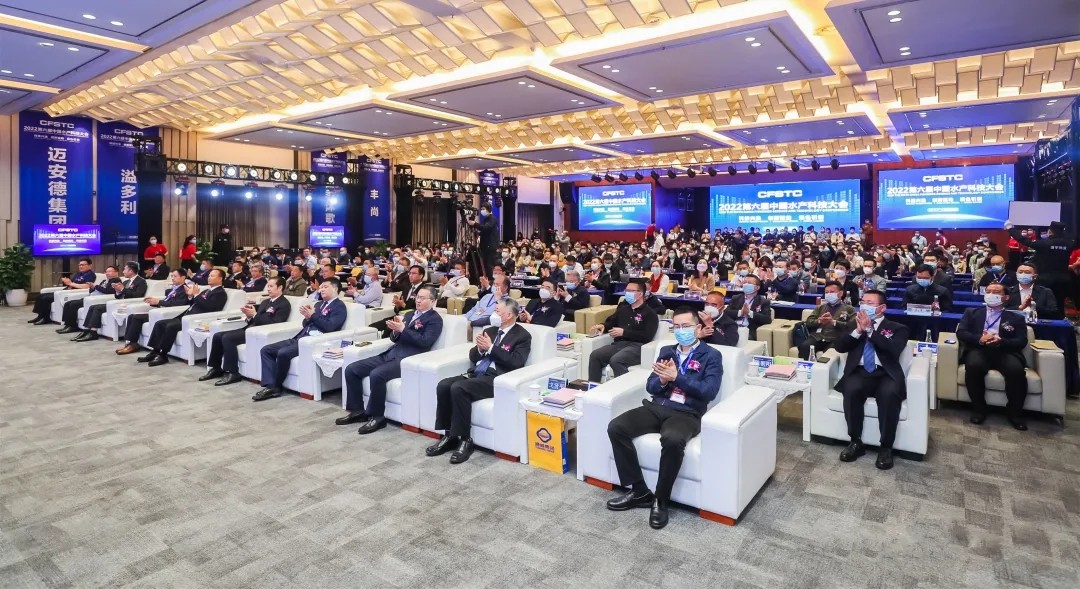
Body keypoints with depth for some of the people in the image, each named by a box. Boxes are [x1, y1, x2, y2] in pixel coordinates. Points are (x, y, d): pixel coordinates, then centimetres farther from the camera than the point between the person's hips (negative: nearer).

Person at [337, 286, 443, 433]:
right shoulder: (409, 314, 24)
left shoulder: (435, 319, 0)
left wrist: (403, 330, -18)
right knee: (351, 369, -3)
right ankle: (357, 411, 7)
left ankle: (377, 417, -16)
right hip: (390, 354, 8)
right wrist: (395, 330, -3)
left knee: (376, 374, -33)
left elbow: (425, 342, -14)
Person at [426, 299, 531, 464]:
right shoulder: (490, 330, 21)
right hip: (476, 374, 7)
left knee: (458, 388, -30)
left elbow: (516, 363, -14)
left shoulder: (523, 335, 1)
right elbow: (473, 357, 20)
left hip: (495, 378, -7)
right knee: (443, 385, -18)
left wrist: (491, 347, -13)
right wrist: (480, 348, -3)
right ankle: (449, 435, -7)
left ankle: (465, 440, -18)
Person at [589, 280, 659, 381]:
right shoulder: (623, 308, 24)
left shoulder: (649, 313, 3)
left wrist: (624, 332, -12)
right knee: (595, 355, -19)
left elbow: (648, 336, -9)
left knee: (615, 360, -35)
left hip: (636, 346, -6)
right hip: (618, 344, 6)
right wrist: (603, 326, 4)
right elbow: (611, 323, 30)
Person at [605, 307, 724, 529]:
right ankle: (639, 491, -7)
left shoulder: (711, 356, 5)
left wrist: (676, 377, -15)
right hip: (656, 407, 5)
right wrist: (662, 379, -9)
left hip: (687, 414, -5)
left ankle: (660, 500, -15)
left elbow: (709, 391, -9)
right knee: (616, 428, -19)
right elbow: (650, 386, 14)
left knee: (672, 440, -39)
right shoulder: (666, 351, 20)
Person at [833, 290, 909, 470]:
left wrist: (870, 330, -9)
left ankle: (886, 448, -18)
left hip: (886, 375, -1)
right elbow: (839, 347, 7)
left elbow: (894, 350, -9)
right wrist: (858, 330, -6)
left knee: (889, 394, -35)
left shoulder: (897, 328, 12)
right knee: (851, 390, -32)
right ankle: (856, 442, -16)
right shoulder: (854, 324, 20)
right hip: (859, 373, 2)